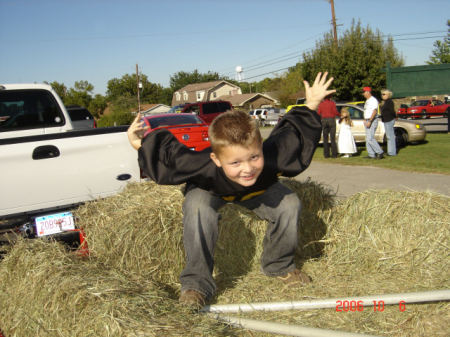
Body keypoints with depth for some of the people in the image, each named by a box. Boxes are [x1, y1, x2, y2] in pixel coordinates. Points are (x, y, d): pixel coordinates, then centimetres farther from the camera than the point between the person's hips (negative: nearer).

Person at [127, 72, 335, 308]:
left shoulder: (273, 157, -40)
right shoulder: (204, 167, -45)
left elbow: (291, 132, -20)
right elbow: (170, 153, -28)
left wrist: (311, 106, -15)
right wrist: (142, 143, -31)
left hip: (258, 191, 3)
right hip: (210, 191, -3)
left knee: (289, 204, -17)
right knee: (197, 208, -36)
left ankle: (279, 266, 9)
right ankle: (196, 283, -23)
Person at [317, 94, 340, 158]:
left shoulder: (321, 104, 7)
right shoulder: (332, 103, 0)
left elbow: (318, 114, 4)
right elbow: (335, 112, -6)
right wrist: (339, 114, 14)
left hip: (324, 120, 2)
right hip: (331, 120, -2)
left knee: (325, 138, 5)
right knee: (332, 138, -2)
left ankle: (326, 154, 3)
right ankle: (334, 154, -6)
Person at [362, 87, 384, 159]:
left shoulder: (373, 100, -11)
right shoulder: (367, 101, 19)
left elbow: (375, 111, -21)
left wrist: (369, 121, -26)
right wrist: (365, 120, 15)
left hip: (372, 121, -10)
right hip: (367, 121, 10)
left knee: (370, 138, -17)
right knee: (367, 139, 7)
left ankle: (379, 152, -10)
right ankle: (371, 154, 9)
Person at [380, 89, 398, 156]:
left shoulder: (389, 102, -15)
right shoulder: (386, 101, 16)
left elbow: (392, 111, -22)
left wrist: (395, 117, -10)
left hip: (389, 120, -11)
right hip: (386, 121, 11)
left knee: (390, 136, -8)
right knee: (389, 136, 14)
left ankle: (392, 152, -6)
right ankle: (391, 151, 20)